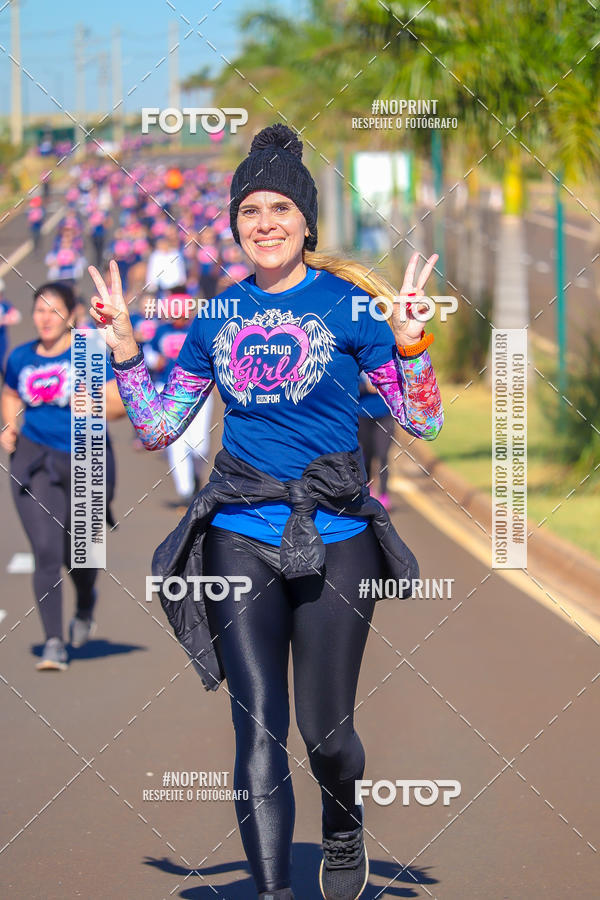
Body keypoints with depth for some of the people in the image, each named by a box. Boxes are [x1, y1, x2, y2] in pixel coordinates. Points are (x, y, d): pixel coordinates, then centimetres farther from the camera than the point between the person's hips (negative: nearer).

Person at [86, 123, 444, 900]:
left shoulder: (348, 303, -1)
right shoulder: (218, 317, 8)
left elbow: (422, 422, -3)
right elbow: (156, 429, 12)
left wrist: (409, 341, -18)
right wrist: (122, 348, 2)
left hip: (333, 539, -2)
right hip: (239, 537, 2)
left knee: (324, 730, 5)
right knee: (258, 728, -5)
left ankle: (343, 832, 37)